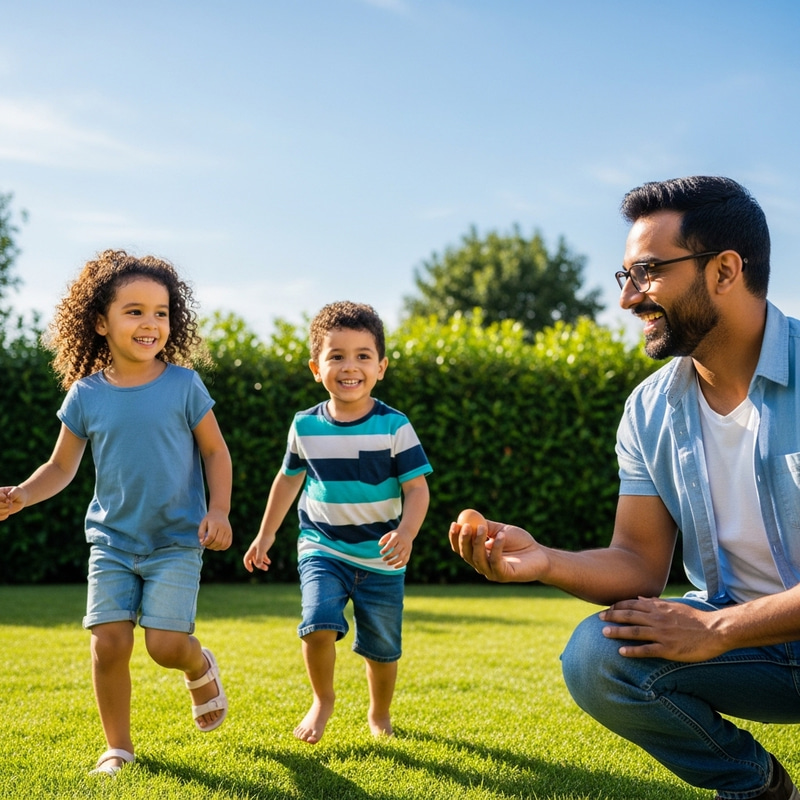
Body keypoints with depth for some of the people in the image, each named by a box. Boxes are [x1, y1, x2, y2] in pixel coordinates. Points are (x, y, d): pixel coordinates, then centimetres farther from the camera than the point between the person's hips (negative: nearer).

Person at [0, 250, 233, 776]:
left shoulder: (183, 385, -7)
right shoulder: (86, 394, -2)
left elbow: (215, 452, 2)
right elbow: (62, 467, 6)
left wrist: (219, 511, -10)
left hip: (177, 540, -2)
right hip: (112, 540, 2)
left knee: (165, 644, -11)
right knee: (110, 641, -8)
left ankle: (201, 668, 27)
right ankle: (118, 747, 13)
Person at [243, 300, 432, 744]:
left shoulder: (394, 426, -10)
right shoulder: (306, 426, -1)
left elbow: (417, 488, -11)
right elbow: (288, 479, 15)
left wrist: (406, 534, -29)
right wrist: (265, 535, 20)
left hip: (379, 557, -1)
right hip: (322, 548, 1)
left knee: (382, 647, 9)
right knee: (318, 624, -21)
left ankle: (379, 713, 38)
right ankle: (322, 700, 8)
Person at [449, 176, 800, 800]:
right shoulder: (651, 410, 3)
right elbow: (640, 563, 3)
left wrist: (717, 629, -21)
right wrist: (545, 561, -16)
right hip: (734, 627, 6)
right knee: (594, 657, -19)